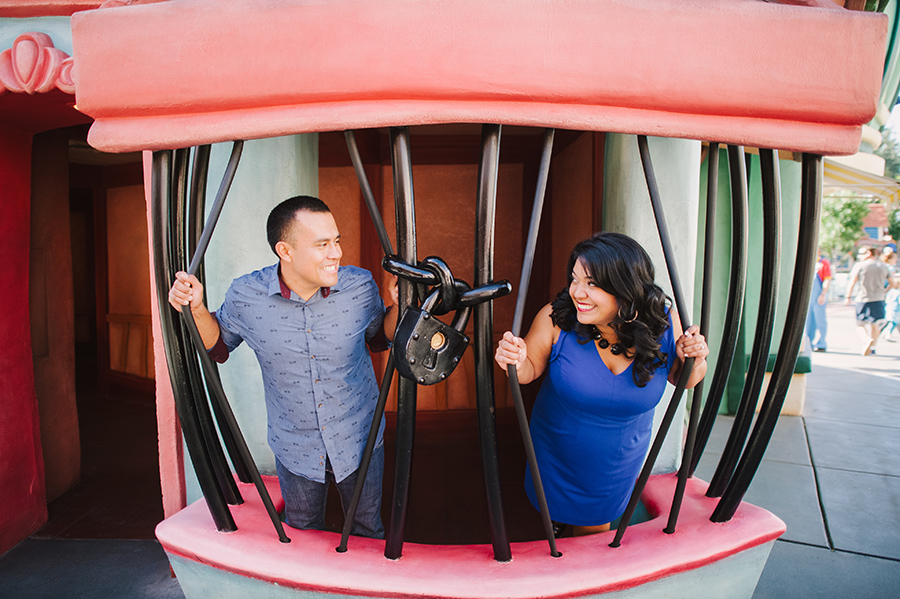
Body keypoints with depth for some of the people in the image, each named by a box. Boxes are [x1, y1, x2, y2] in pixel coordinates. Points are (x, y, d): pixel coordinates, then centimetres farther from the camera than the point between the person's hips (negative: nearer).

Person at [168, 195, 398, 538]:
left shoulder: (360, 286, -17)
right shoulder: (245, 296, -18)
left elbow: (379, 339, 2)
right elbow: (218, 347, 2)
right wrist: (196, 309, -17)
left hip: (360, 443, 0)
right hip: (295, 451, 0)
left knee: (368, 534, 23)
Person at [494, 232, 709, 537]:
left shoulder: (663, 324, -22)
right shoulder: (556, 318, -28)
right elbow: (530, 368, -12)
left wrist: (694, 361, -26)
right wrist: (516, 362, -36)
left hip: (617, 462, 1)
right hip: (556, 452, -1)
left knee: (593, 530, 24)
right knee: (553, 513, 24)